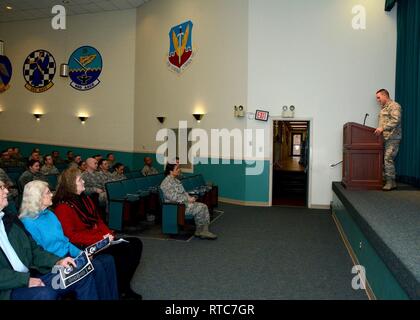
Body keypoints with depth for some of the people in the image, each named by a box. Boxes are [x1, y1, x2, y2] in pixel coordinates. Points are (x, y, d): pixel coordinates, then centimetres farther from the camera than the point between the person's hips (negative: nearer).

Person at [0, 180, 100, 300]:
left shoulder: (10, 219, 15)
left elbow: (33, 250, 16)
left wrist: (57, 262, 0)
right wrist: (26, 279, -22)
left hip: (31, 275, 7)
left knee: (84, 276, -4)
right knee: (45, 294, -35)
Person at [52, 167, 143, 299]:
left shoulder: (84, 198, 14)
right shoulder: (63, 207, -10)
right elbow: (71, 236, -16)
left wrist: (108, 234, -2)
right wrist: (100, 238, -19)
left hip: (101, 241, 8)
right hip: (85, 246, -8)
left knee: (136, 243, -8)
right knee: (124, 249, -26)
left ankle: (124, 286, 0)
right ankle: (119, 290, -5)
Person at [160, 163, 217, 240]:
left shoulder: (175, 180, 17)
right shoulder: (166, 182, -15)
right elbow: (173, 197, -22)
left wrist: (190, 197, 2)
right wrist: (187, 199, -18)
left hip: (183, 202, 10)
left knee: (204, 207, -7)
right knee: (199, 209, -22)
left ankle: (204, 231, -8)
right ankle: (199, 232, -3)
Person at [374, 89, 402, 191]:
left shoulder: (394, 106, -6)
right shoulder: (383, 108, 23)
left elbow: (396, 121, -19)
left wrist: (382, 128, -23)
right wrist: (379, 130, 15)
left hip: (392, 138, -9)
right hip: (384, 138, 9)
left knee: (388, 159, -12)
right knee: (383, 159, 4)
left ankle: (391, 182, -6)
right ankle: (386, 180, 9)